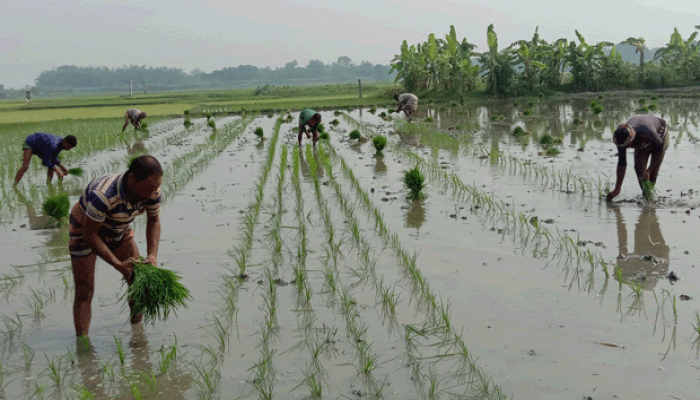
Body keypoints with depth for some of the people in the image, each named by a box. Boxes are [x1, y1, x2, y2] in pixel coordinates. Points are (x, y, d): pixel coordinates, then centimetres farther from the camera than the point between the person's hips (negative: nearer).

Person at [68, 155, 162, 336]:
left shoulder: (151, 190, -24)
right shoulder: (104, 195, -43)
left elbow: (153, 221, -4)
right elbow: (89, 234, -31)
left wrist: (152, 255, -17)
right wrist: (118, 265, -32)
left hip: (118, 231, 5)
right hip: (85, 230, -5)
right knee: (84, 293, -8)